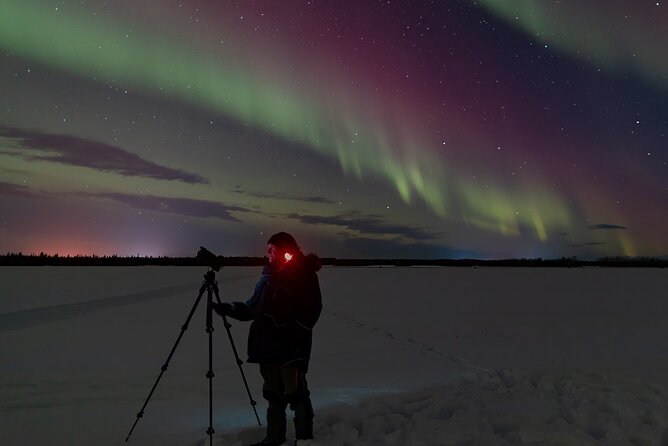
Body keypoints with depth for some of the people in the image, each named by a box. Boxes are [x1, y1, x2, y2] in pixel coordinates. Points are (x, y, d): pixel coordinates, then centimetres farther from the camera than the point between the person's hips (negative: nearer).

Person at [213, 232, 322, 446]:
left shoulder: (303, 273, -7)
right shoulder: (269, 274, 15)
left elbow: (310, 311, -14)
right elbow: (254, 306, 18)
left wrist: (291, 332, -21)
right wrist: (230, 308, 7)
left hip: (291, 347, -7)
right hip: (268, 345, 7)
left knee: (296, 394, 1)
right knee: (273, 393, 16)